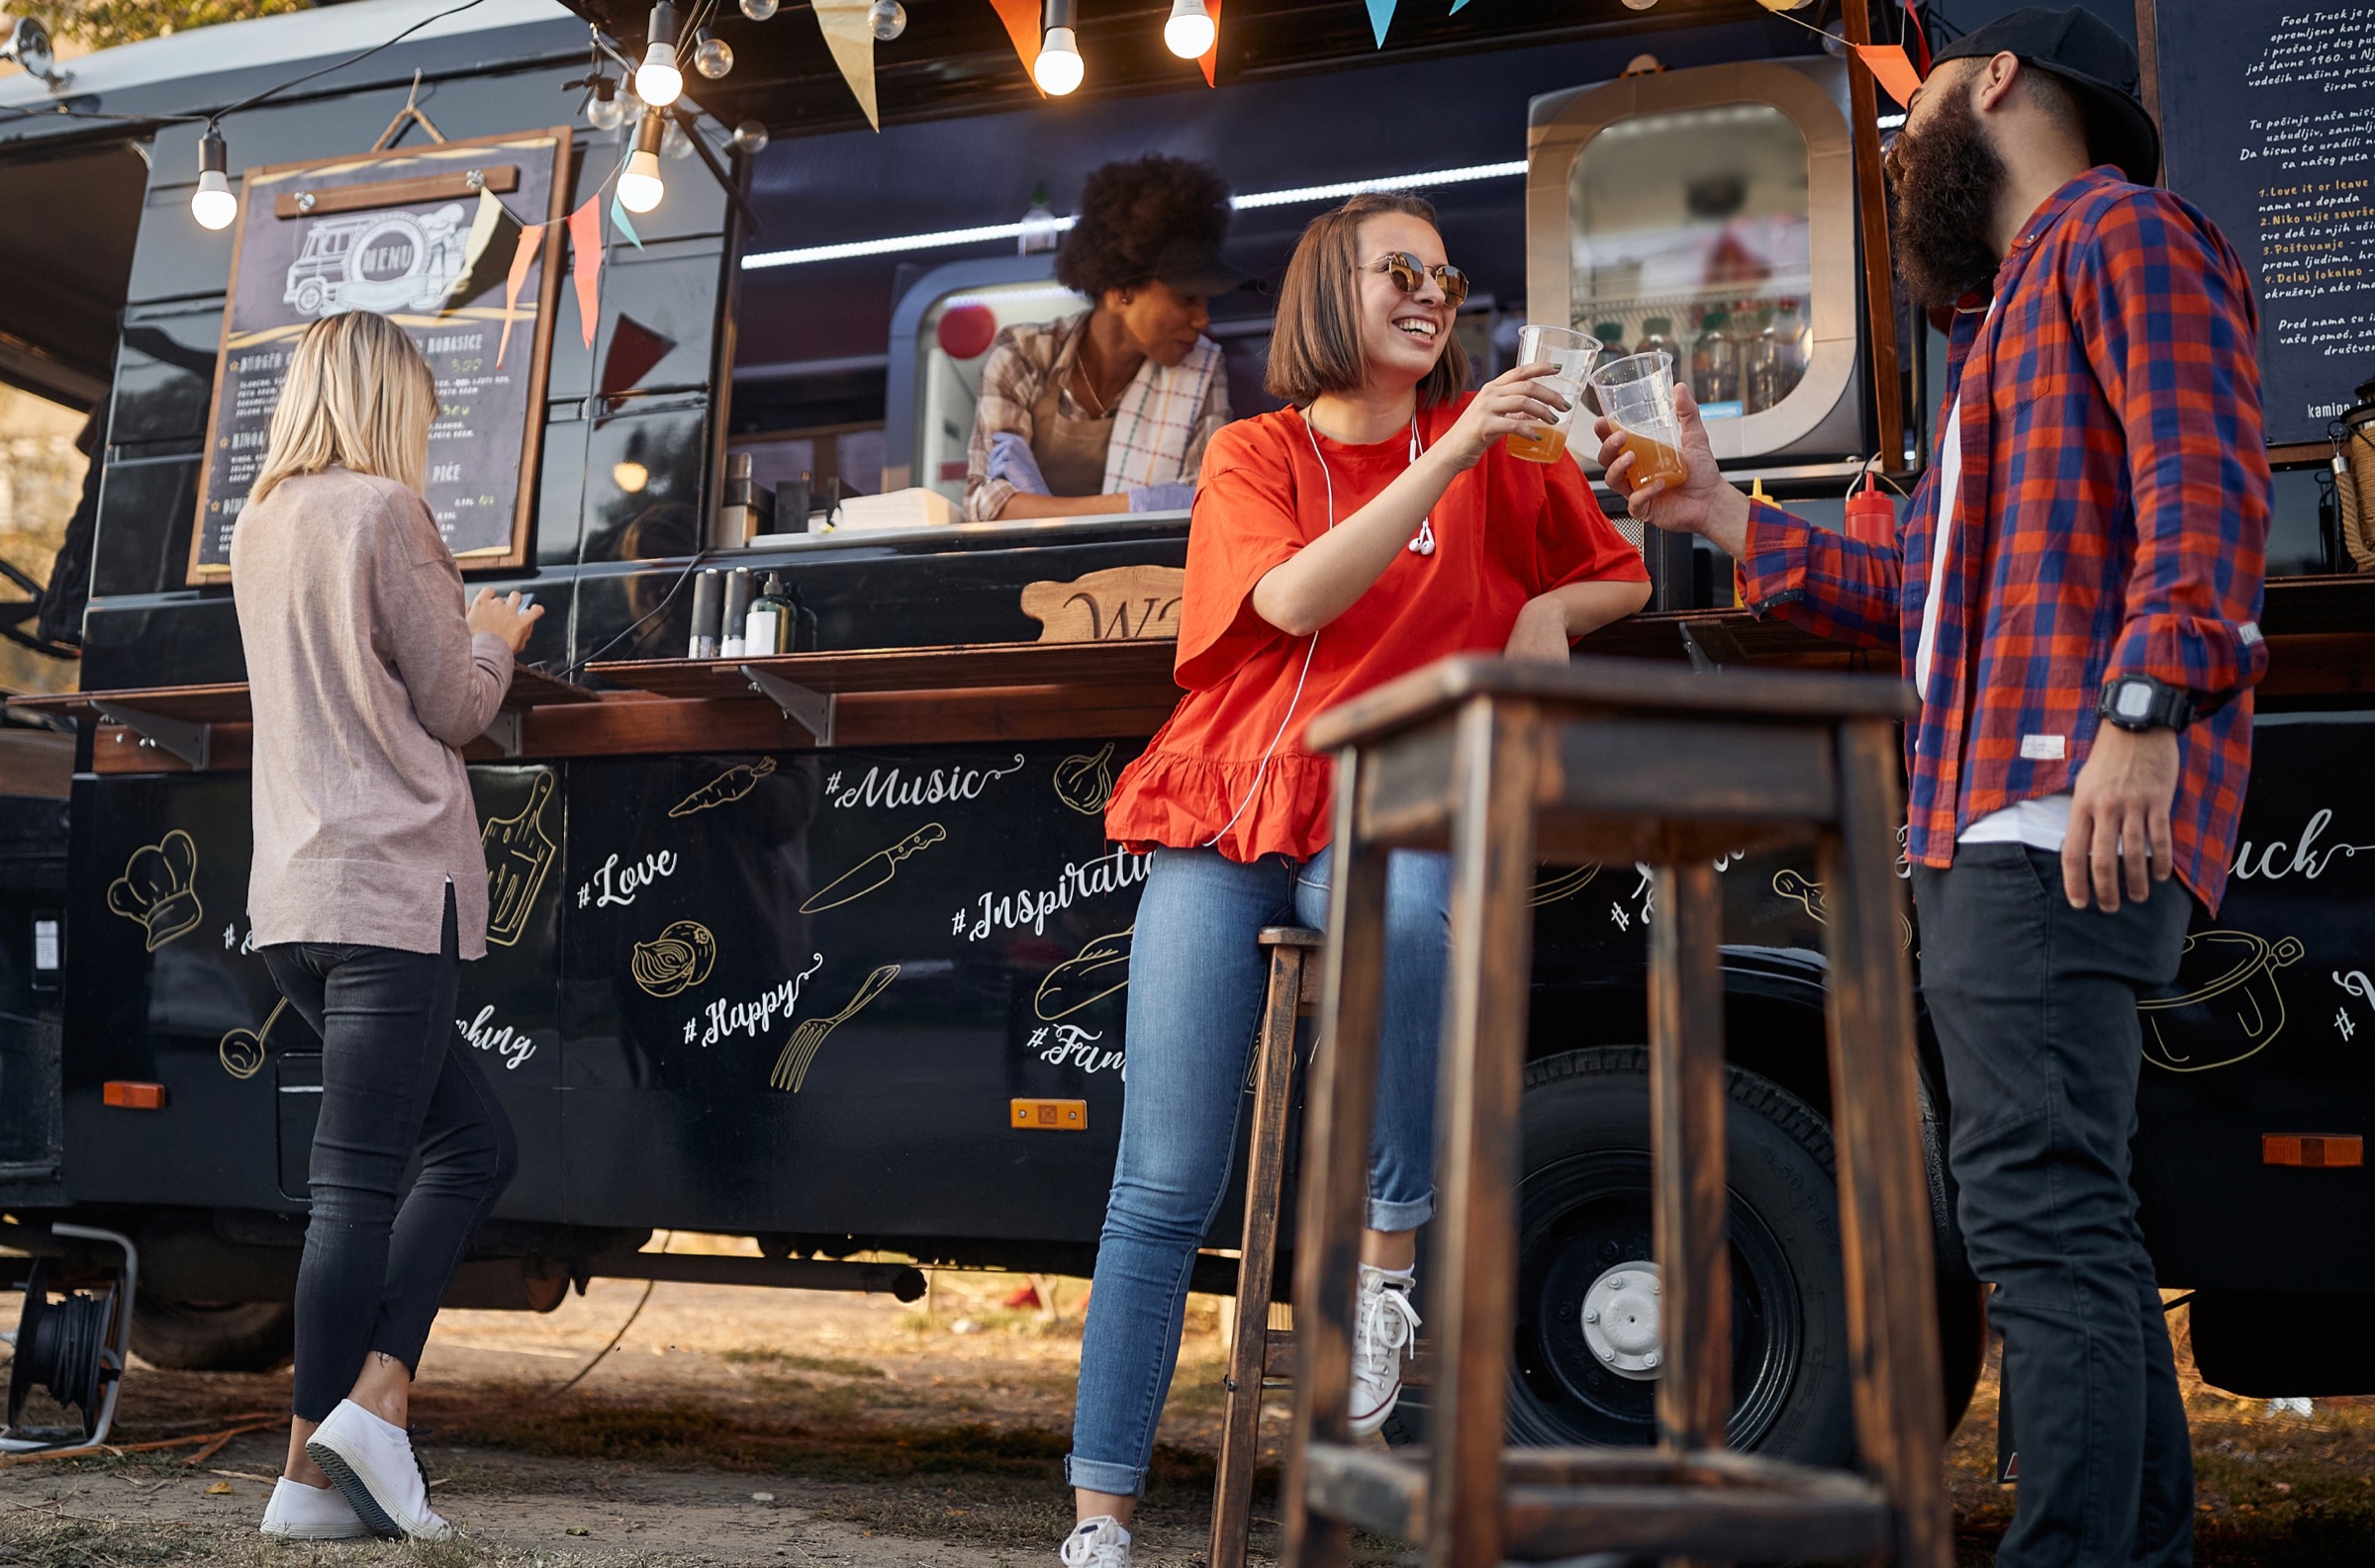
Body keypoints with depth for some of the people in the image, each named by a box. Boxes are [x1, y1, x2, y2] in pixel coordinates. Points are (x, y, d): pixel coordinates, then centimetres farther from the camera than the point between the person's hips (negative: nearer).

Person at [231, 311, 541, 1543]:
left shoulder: (259, 525, 17)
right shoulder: (386, 510, -7)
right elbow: (454, 710, -5)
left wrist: (459, 633, 29)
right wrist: (492, 640, 14)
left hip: (293, 894, 9)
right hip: (390, 885, -9)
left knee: (474, 1143, 14)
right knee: (358, 1183, -5)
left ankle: (375, 1391, 7)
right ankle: (314, 1470, 1)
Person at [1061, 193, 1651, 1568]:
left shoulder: (1496, 439, 12)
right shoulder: (1255, 457, 8)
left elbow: (1625, 578, 23)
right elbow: (1292, 600, -14)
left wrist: (1549, 609, 0)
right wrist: (1454, 454, -19)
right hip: (1228, 819, 0)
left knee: (1405, 915, -40)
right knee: (1167, 1188, -6)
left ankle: (1390, 1254, -21)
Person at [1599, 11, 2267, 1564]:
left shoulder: (2122, 233, 2)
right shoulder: (2016, 307, 32)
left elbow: (2203, 483, -15)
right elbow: (1932, 595, 32)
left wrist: (2143, 707, -27)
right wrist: (1729, 519, 32)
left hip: (2070, 817, -11)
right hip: (1996, 819, 11)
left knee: (2042, 1208, -15)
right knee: (2071, 1218, 13)